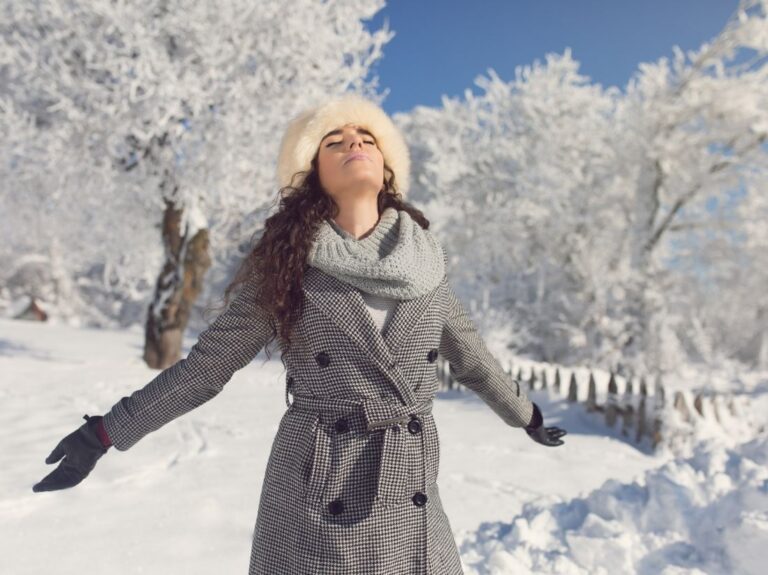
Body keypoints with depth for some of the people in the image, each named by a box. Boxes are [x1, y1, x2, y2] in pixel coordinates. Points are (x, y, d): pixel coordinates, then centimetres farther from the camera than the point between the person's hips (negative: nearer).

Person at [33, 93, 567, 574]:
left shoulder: (426, 261, 0)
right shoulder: (288, 266, -7)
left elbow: (472, 356, 13)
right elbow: (206, 366, 0)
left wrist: (527, 414, 26)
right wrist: (106, 431, 0)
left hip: (411, 498, 3)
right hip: (316, 500, -2)